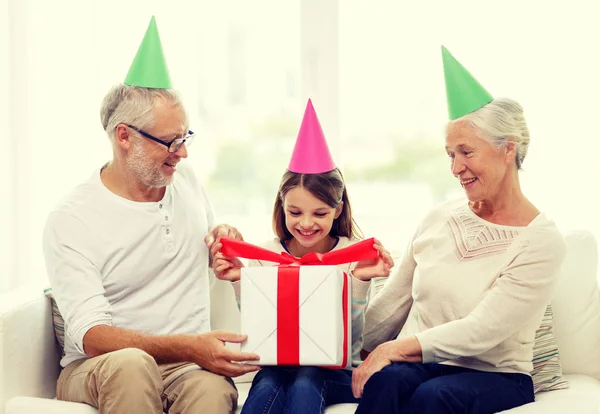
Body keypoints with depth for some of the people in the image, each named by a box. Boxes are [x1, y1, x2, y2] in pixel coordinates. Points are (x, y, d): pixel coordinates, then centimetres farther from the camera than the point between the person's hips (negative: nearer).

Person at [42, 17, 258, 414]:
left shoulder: (185, 178, 13)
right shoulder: (70, 221, -8)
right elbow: (90, 334, -18)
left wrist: (226, 239, 5)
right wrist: (189, 347, -32)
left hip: (188, 365, 2)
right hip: (97, 370, -2)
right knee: (131, 363, -40)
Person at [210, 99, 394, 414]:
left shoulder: (354, 256, -2)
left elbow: (353, 339, -7)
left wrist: (362, 282, -20)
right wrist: (238, 281, -11)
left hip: (336, 373, -1)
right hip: (278, 364, 1)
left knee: (305, 383, -34)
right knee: (266, 386, -32)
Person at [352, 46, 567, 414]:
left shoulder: (541, 241, -8)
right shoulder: (441, 218, 9)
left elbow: (481, 332, -16)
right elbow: (394, 301, 16)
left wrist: (395, 348, -19)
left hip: (495, 377, -4)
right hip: (421, 364, 4)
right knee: (386, 380, -32)